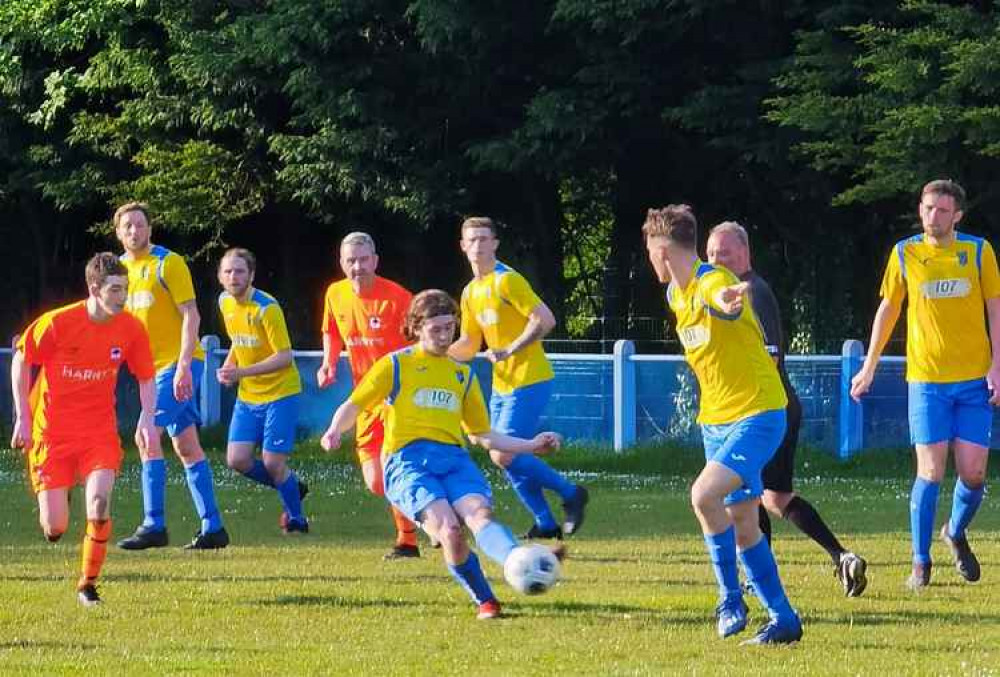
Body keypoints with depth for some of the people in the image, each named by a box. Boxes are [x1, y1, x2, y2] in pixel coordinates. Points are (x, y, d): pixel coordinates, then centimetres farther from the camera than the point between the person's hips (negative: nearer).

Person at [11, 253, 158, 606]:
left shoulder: (131, 329, -7)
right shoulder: (57, 323, -16)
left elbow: (146, 379, 7)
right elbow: (21, 361, -1)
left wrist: (147, 419, -10)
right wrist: (23, 418, -4)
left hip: (100, 431, 2)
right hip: (52, 430, -2)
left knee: (99, 500, -24)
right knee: (55, 529, -6)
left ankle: (88, 583, -4)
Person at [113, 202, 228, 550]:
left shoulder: (168, 263, -10)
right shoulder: (120, 268, 11)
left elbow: (191, 316, -14)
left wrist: (183, 365, -21)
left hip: (179, 364, -8)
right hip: (154, 366, 8)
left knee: (148, 437, -16)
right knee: (186, 446, 8)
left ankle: (153, 525, -16)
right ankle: (212, 528, 12)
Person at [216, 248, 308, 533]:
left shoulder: (266, 308, -18)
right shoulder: (225, 303, 4)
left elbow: (285, 357, -19)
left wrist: (241, 372, -25)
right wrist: (229, 365, 1)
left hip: (280, 394, -7)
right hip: (247, 396, 7)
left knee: (273, 463, -9)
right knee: (237, 460, -4)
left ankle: (296, 518, 14)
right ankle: (291, 486, 22)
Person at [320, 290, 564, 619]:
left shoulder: (463, 375, 25)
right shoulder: (395, 365, 14)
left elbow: (483, 435, 30)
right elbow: (352, 407, 14)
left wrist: (530, 446, 20)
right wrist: (335, 431, -7)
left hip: (454, 459, 3)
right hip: (408, 460, -3)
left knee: (479, 514, -30)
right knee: (449, 529, -29)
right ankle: (485, 602, -15)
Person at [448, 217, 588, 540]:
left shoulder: (507, 281, -12)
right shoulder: (470, 292, 13)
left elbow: (545, 320, -19)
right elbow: (469, 344, 19)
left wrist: (510, 350, -20)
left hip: (529, 380, -9)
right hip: (502, 385, 9)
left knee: (504, 455, -15)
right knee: (501, 456, 5)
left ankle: (571, 494, -1)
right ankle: (545, 523, 13)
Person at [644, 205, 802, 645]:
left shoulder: (713, 282, -19)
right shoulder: (675, 294, 10)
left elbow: (722, 297, -46)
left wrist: (730, 297, -68)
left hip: (758, 414, -9)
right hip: (715, 420, 9)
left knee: (705, 495, -26)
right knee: (741, 524, 8)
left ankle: (731, 601, -13)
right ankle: (783, 620, 17)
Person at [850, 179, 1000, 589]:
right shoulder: (905, 254, 2)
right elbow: (887, 309, 12)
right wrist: (868, 367, 14)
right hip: (926, 381, -1)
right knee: (930, 472, -8)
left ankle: (956, 533, 30)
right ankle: (920, 562, 4)